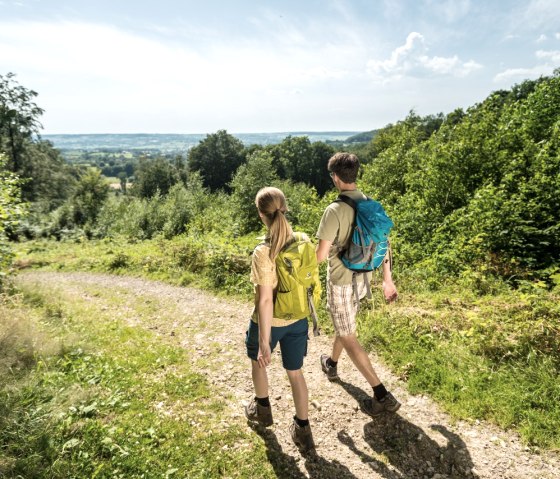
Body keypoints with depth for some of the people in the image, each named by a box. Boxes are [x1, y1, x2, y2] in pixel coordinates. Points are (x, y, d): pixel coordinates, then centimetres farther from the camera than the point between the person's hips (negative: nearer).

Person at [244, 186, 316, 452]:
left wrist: (264, 343, -18)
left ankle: (262, 410, 48)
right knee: (295, 372, 20)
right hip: (298, 320, 4)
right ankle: (303, 430, 31)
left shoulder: (263, 253, -27)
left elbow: (265, 300, -26)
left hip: (269, 322, -4)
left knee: (258, 361, 26)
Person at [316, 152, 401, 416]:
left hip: (341, 281, -8)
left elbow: (321, 254, -20)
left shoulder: (335, 209, -23)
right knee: (344, 324, 28)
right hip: (362, 278, 8)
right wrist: (388, 279, 13)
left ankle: (382, 396, 5)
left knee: (347, 336, 4)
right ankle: (331, 364, 51)